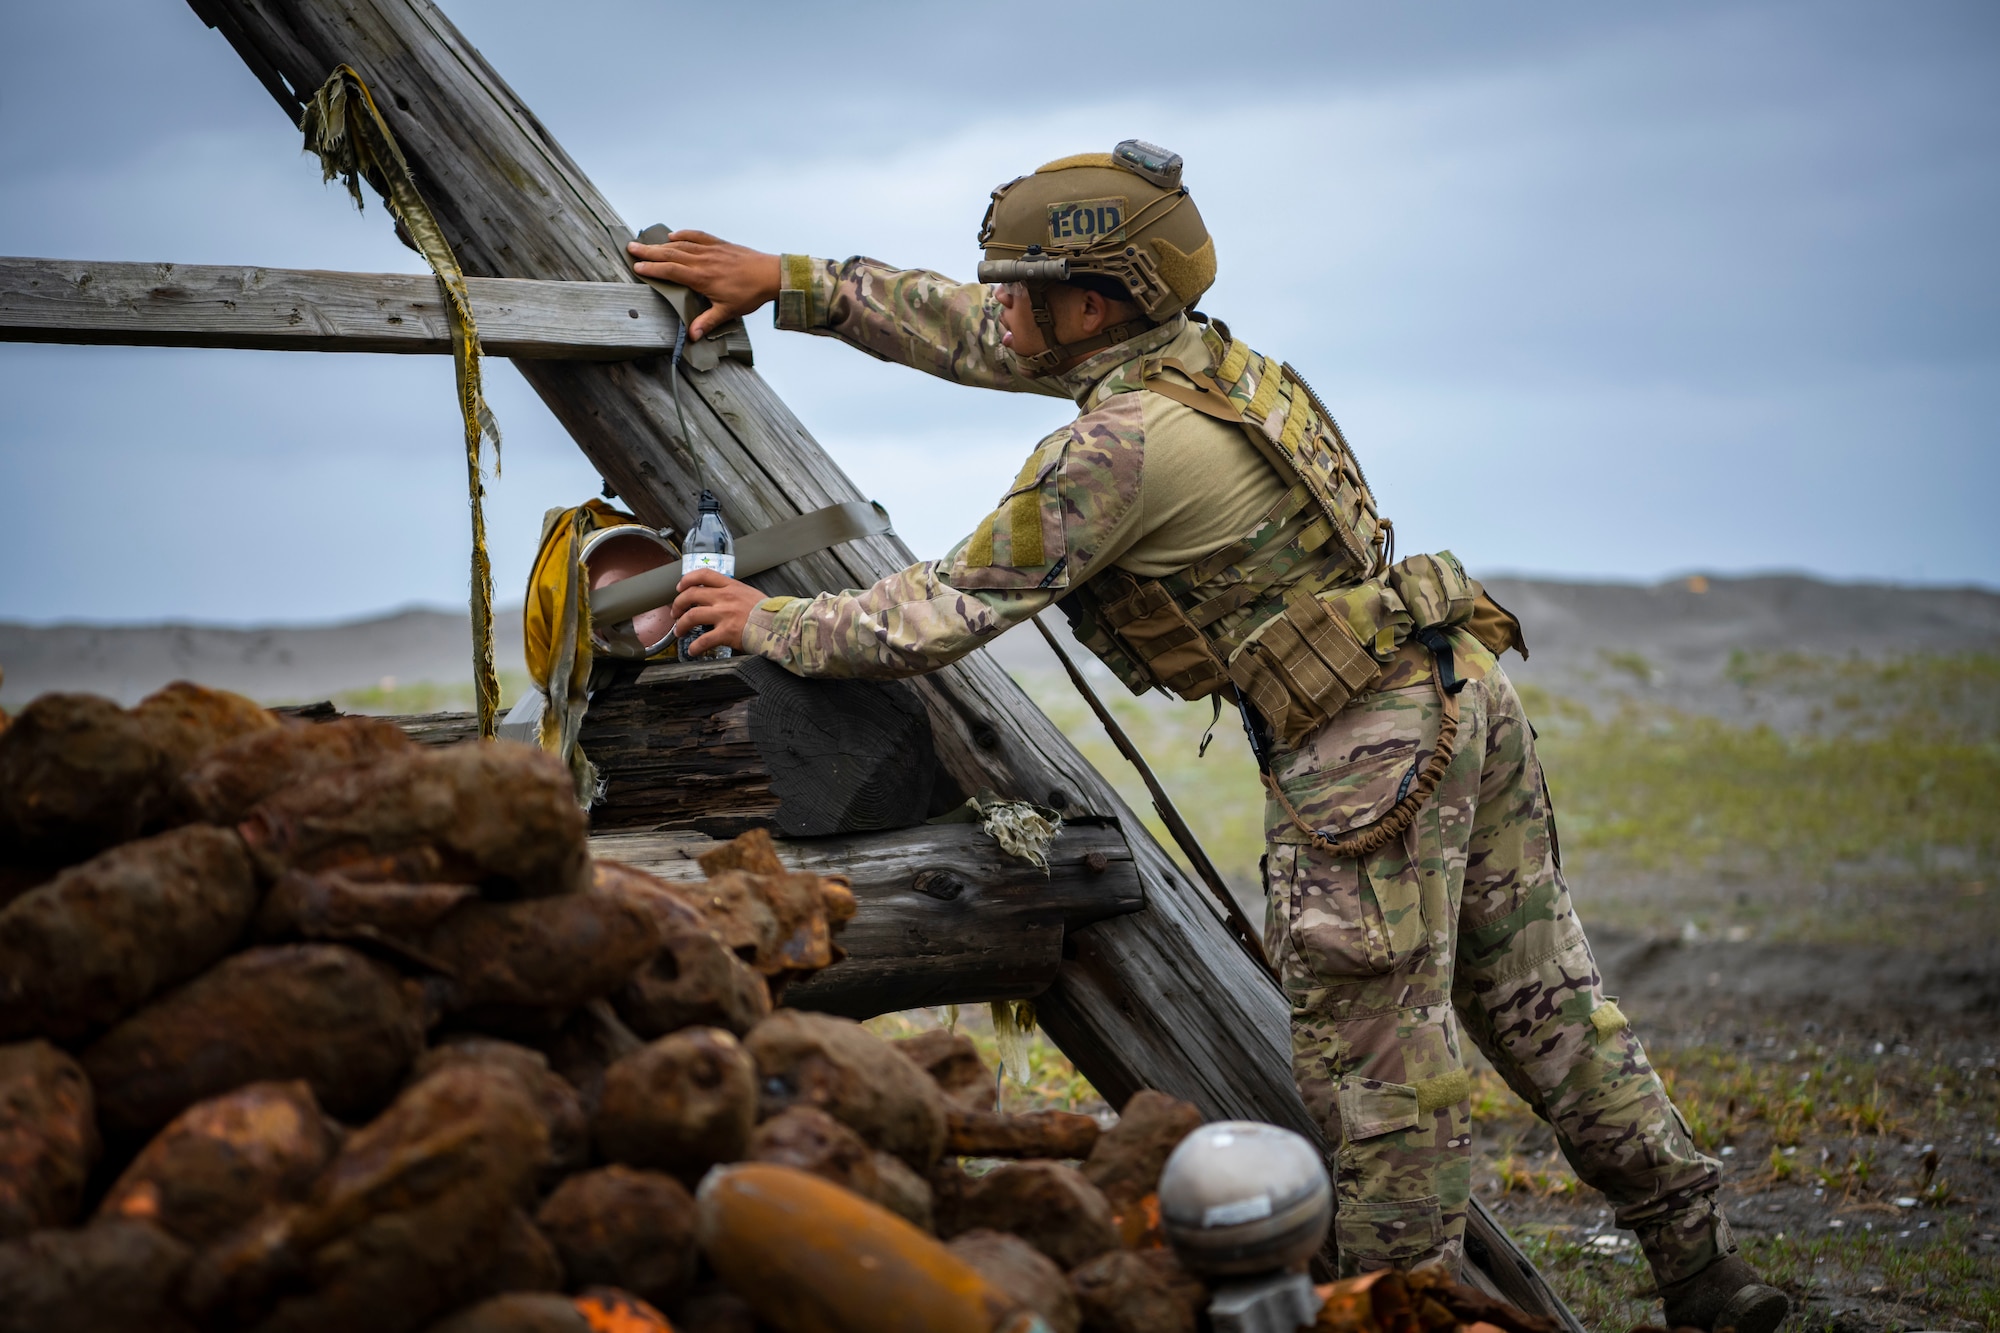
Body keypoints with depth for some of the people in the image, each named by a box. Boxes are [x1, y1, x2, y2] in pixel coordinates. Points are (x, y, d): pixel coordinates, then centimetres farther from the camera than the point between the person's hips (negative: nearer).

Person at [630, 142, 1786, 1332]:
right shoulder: (1190, 348, 10)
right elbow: (976, 337, 21)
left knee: (1375, 1060, 0)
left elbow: (947, 612, -10)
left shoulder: (1118, 445, -17)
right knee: (1545, 1007, 15)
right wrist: (788, 283, 22)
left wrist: (776, 626, 5)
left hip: (1368, 753, -10)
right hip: (1463, 689, 10)